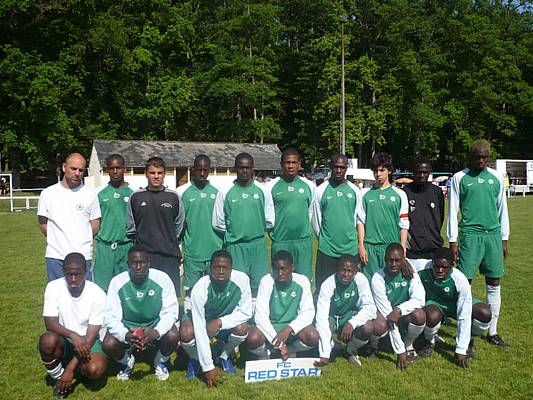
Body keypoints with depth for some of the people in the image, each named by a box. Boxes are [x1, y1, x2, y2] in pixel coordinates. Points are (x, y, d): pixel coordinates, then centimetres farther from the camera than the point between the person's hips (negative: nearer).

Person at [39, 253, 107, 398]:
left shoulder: (98, 294, -19)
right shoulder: (53, 287, -13)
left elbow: (91, 335, -19)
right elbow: (50, 323, -17)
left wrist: (70, 368, -25)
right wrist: (73, 335, -37)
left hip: (88, 341, -1)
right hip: (63, 340, 1)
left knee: (95, 369, -30)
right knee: (48, 340, -34)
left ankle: (66, 366, 7)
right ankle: (58, 378, -3)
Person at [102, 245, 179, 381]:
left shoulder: (162, 279, -19)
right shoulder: (117, 282, -17)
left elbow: (170, 312, -18)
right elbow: (111, 317, -17)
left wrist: (156, 332, -37)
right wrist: (125, 335, -38)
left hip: (155, 326, 0)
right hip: (126, 328, 1)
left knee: (173, 336, -30)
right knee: (108, 344, -28)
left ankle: (161, 362, 7)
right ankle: (126, 361, 11)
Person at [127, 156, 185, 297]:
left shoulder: (173, 197, 3)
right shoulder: (136, 197, 3)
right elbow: (131, 227, 11)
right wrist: (142, 239, 9)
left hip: (169, 255, 0)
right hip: (144, 255, 0)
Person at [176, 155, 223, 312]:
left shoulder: (217, 192, 6)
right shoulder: (182, 191, 1)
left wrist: (224, 247, 10)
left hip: (215, 251, 1)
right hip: (192, 252, -1)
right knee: (191, 292, 4)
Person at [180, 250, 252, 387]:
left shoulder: (241, 279, -27)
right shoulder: (200, 288, -32)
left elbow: (246, 312, -17)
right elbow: (199, 330, -30)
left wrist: (220, 322, -30)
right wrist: (208, 367, -30)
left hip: (227, 323, 2)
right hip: (203, 322, -2)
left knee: (242, 328, -29)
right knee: (186, 332, -32)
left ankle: (224, 356, 5)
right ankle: (195, 359, 4)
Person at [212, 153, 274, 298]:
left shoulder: (262, 191, 3)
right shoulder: (225, 192, -1)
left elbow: (269, 221, 8)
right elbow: (218, 223, 3)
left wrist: (256, 231, 6)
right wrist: (234, 232, 7)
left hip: (258, 244, 1)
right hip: (235, 246, -1)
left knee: (260, 285, 3)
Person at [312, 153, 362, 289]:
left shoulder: (354, 190, 6)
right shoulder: (321, 190, -1)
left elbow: (359, 218, 12)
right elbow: (316, 221, 4)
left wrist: (351, 237, 10)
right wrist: (324, 239, 8)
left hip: (350, 249, 2)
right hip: (326, 249, -2)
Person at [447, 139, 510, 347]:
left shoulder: (496, 178, 10)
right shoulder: (460, 178, 1)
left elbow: (502, 209, 15)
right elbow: (453, 211, 1)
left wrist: (504, 239, 11)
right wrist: (453, 241, -4)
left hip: (493, 234, 4)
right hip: (470, 234, -3)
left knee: (494, 284, 7)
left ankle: (492, 331, 17)